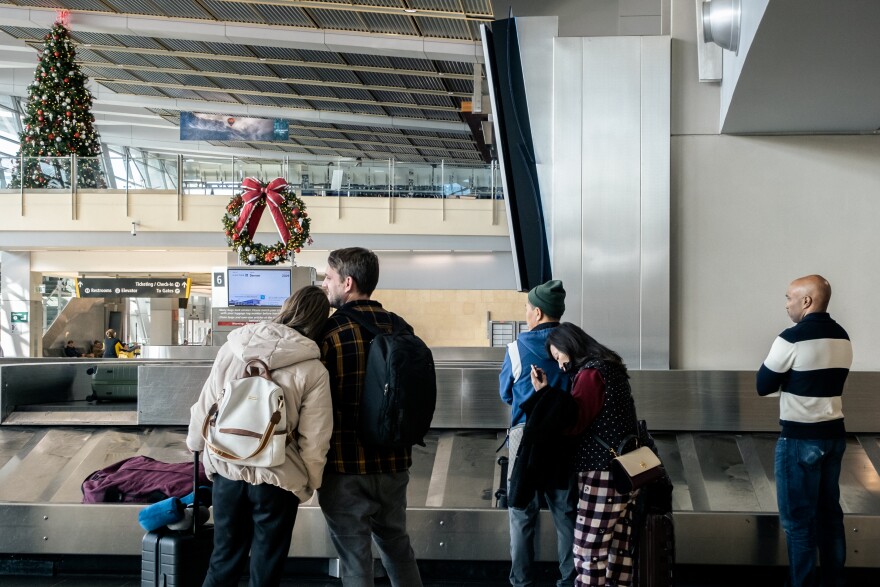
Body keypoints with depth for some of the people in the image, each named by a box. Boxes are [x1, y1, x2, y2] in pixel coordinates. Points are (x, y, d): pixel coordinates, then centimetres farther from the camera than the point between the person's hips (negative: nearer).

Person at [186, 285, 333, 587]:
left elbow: (205, 404, 4)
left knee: (224, 560, 20)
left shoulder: (233, 347, -4)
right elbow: (314, 440, -10)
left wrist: (196, 443, 22)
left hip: (226, 469, 3)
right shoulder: (313, 370, -12)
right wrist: (309, 483, 7)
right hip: (277, 478, -3)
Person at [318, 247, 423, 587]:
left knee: (355, 557, 5)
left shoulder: (330, 330, -14)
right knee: (396, 543, 22)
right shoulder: (400, 327, 1)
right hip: (394, 460, 5)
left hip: (346, 464, -5)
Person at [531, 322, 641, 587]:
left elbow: (571, 424, -11)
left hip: (603, 474, -10)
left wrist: (544, 392, -10)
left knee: (588, 552, -6)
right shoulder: (609, 367, 16)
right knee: (619, 549, 11)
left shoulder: (590, 374, -12)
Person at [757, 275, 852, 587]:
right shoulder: (842, 338, 6)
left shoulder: (792, 338, -17)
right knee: (830, 512, 15)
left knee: (798, 518, 2)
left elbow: (764, 386, -8)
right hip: (834, 433, 7)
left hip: (800, 438, -7)